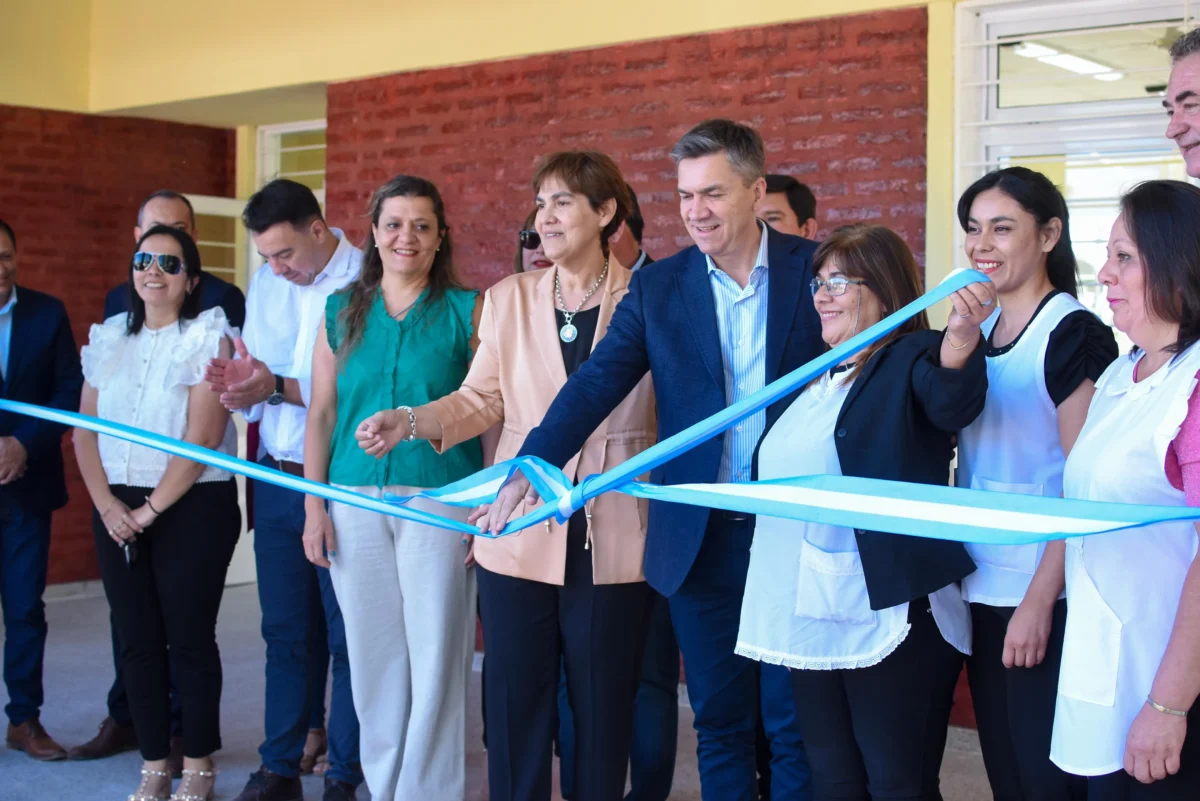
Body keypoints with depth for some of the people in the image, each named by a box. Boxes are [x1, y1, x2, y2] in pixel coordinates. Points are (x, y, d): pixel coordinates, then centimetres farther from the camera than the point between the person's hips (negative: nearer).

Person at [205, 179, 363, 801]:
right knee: (286, 631, 14)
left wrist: (278, 387, -21)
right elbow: (255, 390, 10)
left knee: (346, 634, 3)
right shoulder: (266, 283, 9)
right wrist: (239, 384, -12)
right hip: (277, 479, 6)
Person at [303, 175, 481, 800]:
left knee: (434, 657, -2)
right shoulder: (342, 311, 10)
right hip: (355, 503, 3)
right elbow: (321, 413, 9)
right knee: (372, 655, 7)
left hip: (438, 503, -3)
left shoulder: (467, 312, 1)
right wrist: (313, 506, 3)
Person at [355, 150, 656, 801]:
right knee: (515, 702, 8)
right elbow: (481, 400, 6)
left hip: (610, 543, -2)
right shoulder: (508, 298, 7)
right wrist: (411, 421, -9)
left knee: (602, 705, 9)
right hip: (519, 534, 2)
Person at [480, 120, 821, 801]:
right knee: (719, 721, 12)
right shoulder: (657, 288, 3)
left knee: (794, 721, 8)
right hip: (702, 537, 2)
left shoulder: (817, 268, -2)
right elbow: (596, 384, -6)